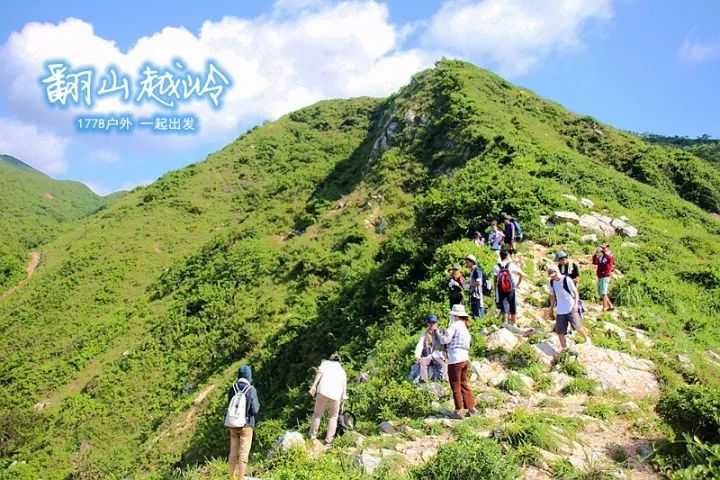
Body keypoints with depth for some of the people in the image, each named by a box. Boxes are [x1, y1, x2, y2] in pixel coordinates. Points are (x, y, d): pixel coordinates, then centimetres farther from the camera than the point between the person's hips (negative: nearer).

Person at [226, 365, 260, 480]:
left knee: (233, 453, 15)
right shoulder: (251, 390, -13)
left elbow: (229, 405, 11)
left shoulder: (232, 388, -1)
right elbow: (255, 410, -12)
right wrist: (258, 404, 9)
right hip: (246, 425, -4)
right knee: (243, 455, 1)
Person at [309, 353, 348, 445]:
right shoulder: (342, 370, 31)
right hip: (336, 394, 2)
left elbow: (320, 372, 2)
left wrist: (314, 385, -8)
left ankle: (312, 437, 12)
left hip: (323, 390, -2)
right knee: (333, 417, 18)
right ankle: (328, 440, 14)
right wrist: (342, 403, 32)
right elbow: (344, 386, 27)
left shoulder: (325, 363, 23)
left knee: (317, 414, 13)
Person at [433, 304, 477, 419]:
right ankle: (472, 407, 21)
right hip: (465, 358, 8)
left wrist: (438, 333, 3)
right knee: (464, 384, 18)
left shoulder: (454, 326, -11)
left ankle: (458, 411, 7)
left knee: (456, 386, 2)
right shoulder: (465, 328, 17)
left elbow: (444, 340, -17)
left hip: (455, 360, -8)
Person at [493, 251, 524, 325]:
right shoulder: (511, 265, -5)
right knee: (513, 309, 13)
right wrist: (517, 285, 4)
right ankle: (513, 324, 20)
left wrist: (495, 292, 5)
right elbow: (522, 275, -6)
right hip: (511, 290, 0)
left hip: (501, 291, 0)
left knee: (504, 309, 2)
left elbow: (495, 281, -3)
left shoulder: (497, 267, -4)